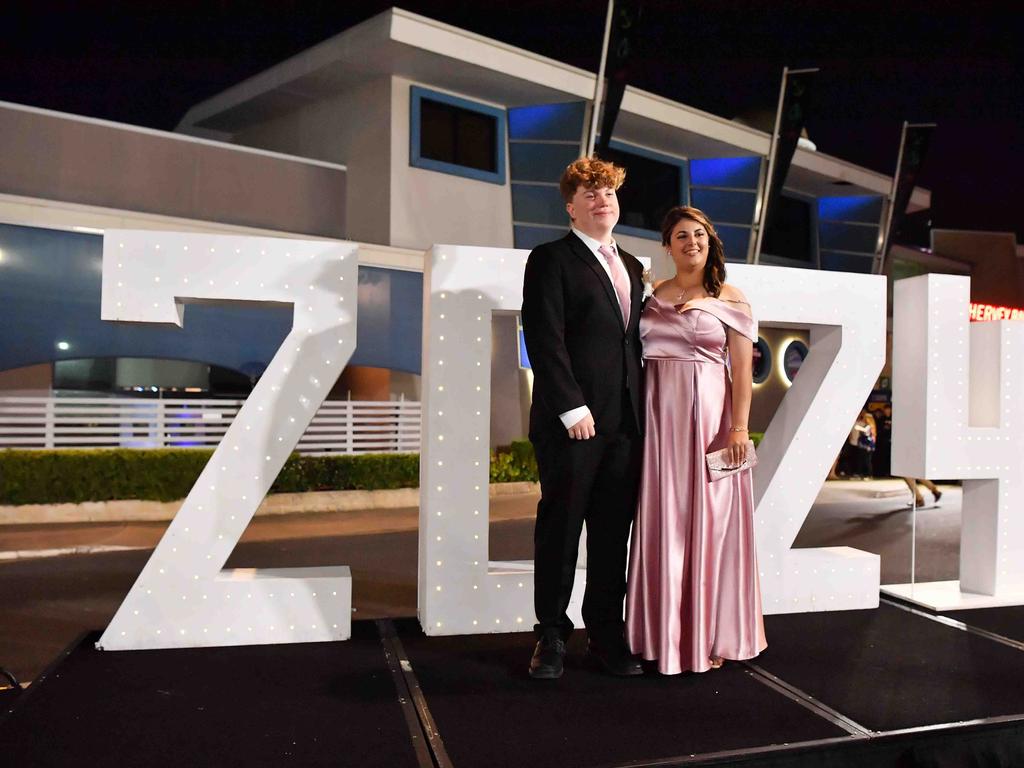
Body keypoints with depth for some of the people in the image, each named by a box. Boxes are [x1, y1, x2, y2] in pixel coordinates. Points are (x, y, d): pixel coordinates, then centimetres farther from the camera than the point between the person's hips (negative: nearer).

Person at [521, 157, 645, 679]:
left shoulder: (631, 268, 20)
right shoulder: (551, 260, 0)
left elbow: (634, 342, 19)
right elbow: (545, 341, -10)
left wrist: (641, 409, 10)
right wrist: (572, 408, -16)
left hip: (625, 424, 6)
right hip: (572, 422, -6)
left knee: (613, 533, 9)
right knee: (559, 529, 4)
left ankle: (606, 635, 21)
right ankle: (550, 637, 17)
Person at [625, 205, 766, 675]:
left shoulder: (729, 298, 3)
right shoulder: (653, 295, 11)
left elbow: (742, 368, -3)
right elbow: (639, 356, 9)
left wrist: (739, 427, -12)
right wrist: (638, 420, -1)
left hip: (710, 416, -2)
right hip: (659, 418, 3)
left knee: (709, 520, 3)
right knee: (664, 521, 6)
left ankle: (710, 635, 16)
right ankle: (665, 633, 18)